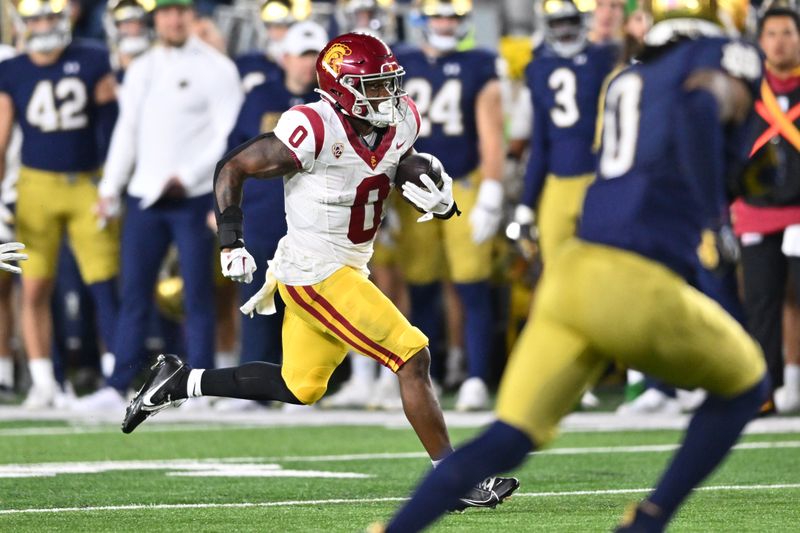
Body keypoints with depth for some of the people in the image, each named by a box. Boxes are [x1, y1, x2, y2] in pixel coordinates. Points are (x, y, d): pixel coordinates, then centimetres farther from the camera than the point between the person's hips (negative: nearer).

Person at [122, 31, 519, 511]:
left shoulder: (401, 122, 0)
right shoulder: (314, 132, -22)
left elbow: (411, 177, 18)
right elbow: (232, 169, -11)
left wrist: (440, 201, -5)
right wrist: (232, 244, -16)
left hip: (348, 268, 9)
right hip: (316, 276, -9)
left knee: (299, 389, 20)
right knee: (413, 359, -12)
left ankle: (178, 382, 31)